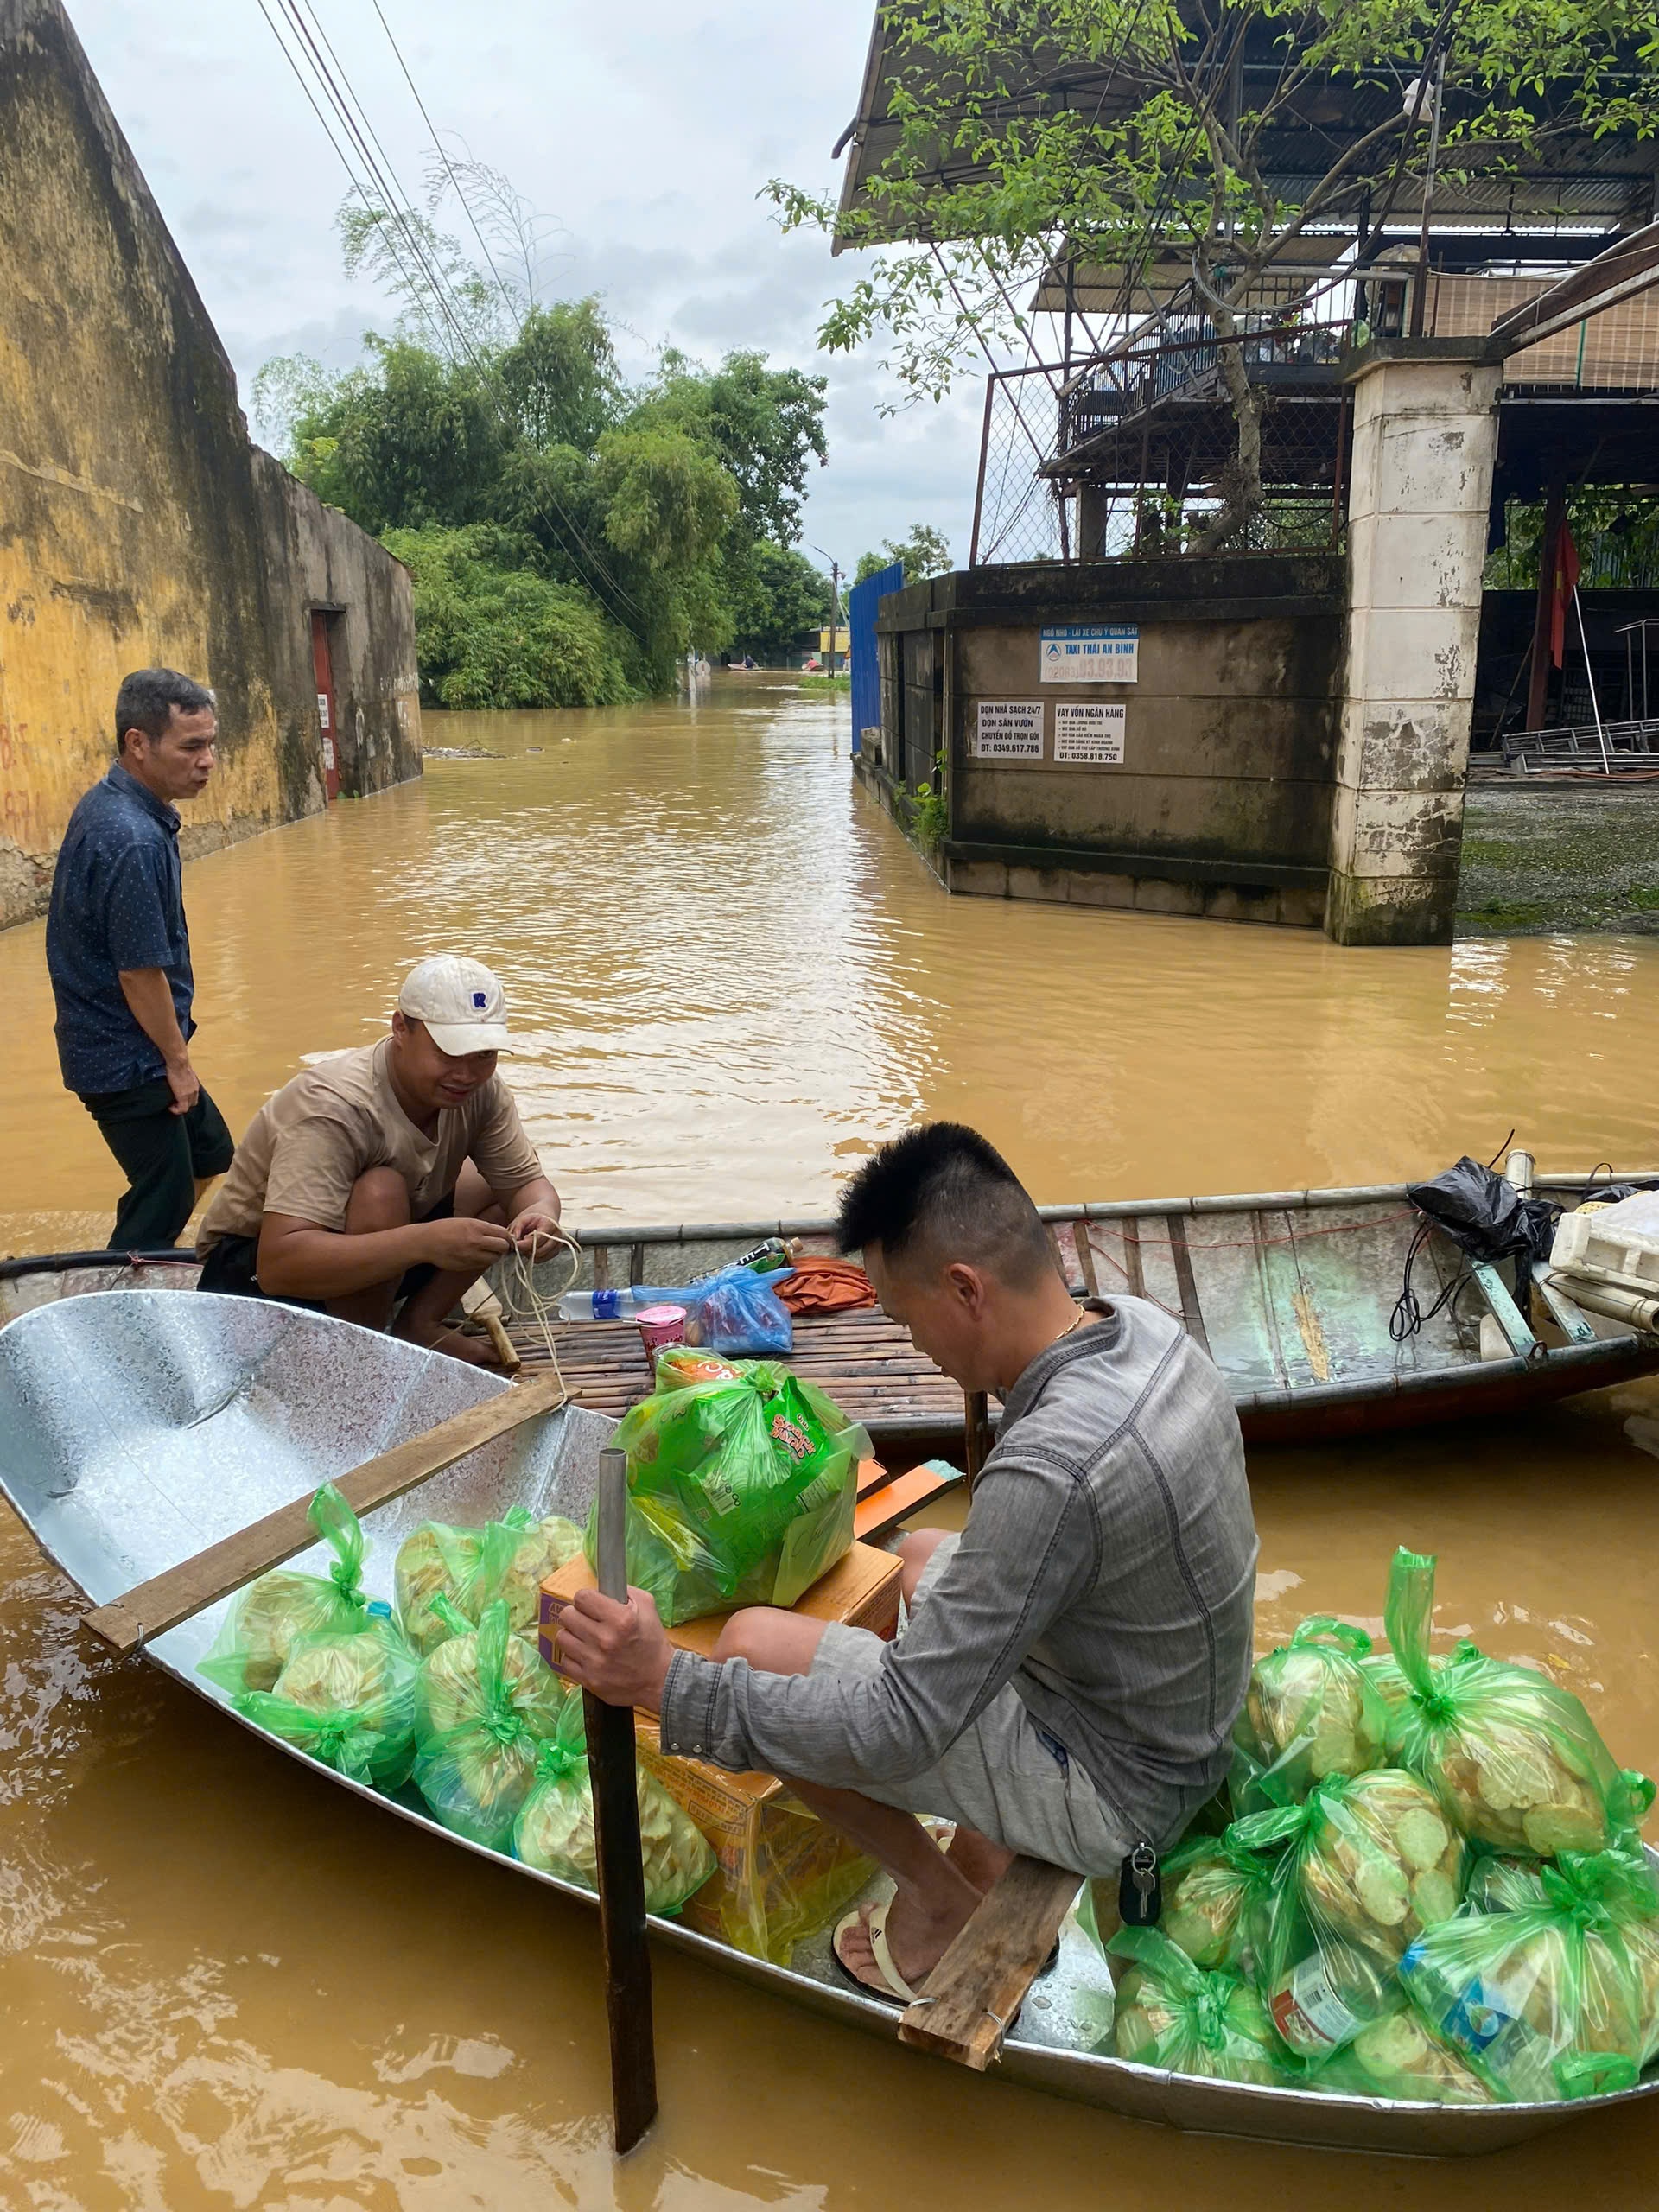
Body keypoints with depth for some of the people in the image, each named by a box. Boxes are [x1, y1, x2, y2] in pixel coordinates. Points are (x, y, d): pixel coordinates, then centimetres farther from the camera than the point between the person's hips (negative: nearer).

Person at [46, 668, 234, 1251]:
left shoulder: (104, 804, 5)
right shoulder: (133, 841, -27)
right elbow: (140, 971, -24)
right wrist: (178, 1060, -12)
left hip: (112, 1045, 10)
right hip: (127, 1060, -10)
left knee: (209, 1154, 22)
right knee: (162, 1200, 1)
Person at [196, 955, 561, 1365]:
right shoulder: (335, 1108, -32)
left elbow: (526, 1182, -7)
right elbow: (279, 1263, -41)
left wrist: (539, 1212, -33)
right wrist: (425, 1242, -52)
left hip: (372, 1259, 7)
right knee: (380, 1191, -35)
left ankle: (419, 1323, -2)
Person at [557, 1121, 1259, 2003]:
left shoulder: (1051, 1469, -35)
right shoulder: (1144, 1326, -8)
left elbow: (899, 1729, -31)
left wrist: (666, 1684, -31)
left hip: (1114, 1789, -9)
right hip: (1189, 1727, 9)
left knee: (755, 1648, -13)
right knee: (921, 1555, 26)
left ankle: (937, 1898, 10)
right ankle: (989, 1864, 22)